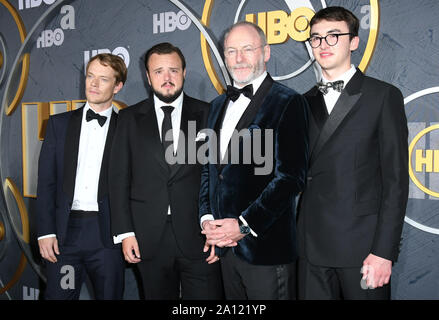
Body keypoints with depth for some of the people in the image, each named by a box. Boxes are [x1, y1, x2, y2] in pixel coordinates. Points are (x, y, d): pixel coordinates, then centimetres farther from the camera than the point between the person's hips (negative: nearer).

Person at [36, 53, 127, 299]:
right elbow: (46, 181, 6)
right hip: (65, 231, 2)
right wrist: (46, 231, -1)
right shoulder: (59, 123, 9)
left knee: (110, 295, 7)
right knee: (59, 294, 5)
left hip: (108, 233, -1)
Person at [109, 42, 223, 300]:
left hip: (198, 235, -1)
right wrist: (125, 232, -1)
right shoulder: (130, 118, 6)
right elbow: (119, 178, 5)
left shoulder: (207, 115, 3)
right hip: (150, 238, 1)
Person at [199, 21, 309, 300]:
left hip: (267, 246, -6)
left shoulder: (288, 102, -8)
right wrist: (207, 219, 3)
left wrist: (245, 225, -18)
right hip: (225, 245, 6)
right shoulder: (219, 105, 15)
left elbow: (291, 177, -15)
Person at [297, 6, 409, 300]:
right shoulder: (305, 104, 12)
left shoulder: (383, 96, -1)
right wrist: (294, 239, 3)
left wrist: (384, 251, -12)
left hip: (362, 245, -4)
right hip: (312, 248, 4)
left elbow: (395, 179, -6)